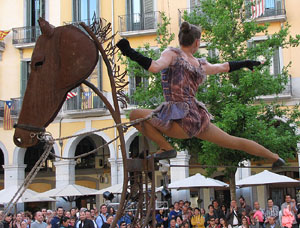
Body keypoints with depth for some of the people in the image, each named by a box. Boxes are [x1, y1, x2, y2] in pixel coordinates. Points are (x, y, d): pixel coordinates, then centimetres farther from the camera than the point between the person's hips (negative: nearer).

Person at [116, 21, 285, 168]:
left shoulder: (172, 54, -7)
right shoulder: (201, 65, 10)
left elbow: (154, 67, -27)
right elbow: (224, 67, 27)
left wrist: (130, 52, -24)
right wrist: (246, 63, 44)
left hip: (181, 121, -6)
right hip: (198, 119, 7)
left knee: (135, 115, 2)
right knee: (234, 142, 25)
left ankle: (166, 147, -3)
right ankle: (274, 157, 34)